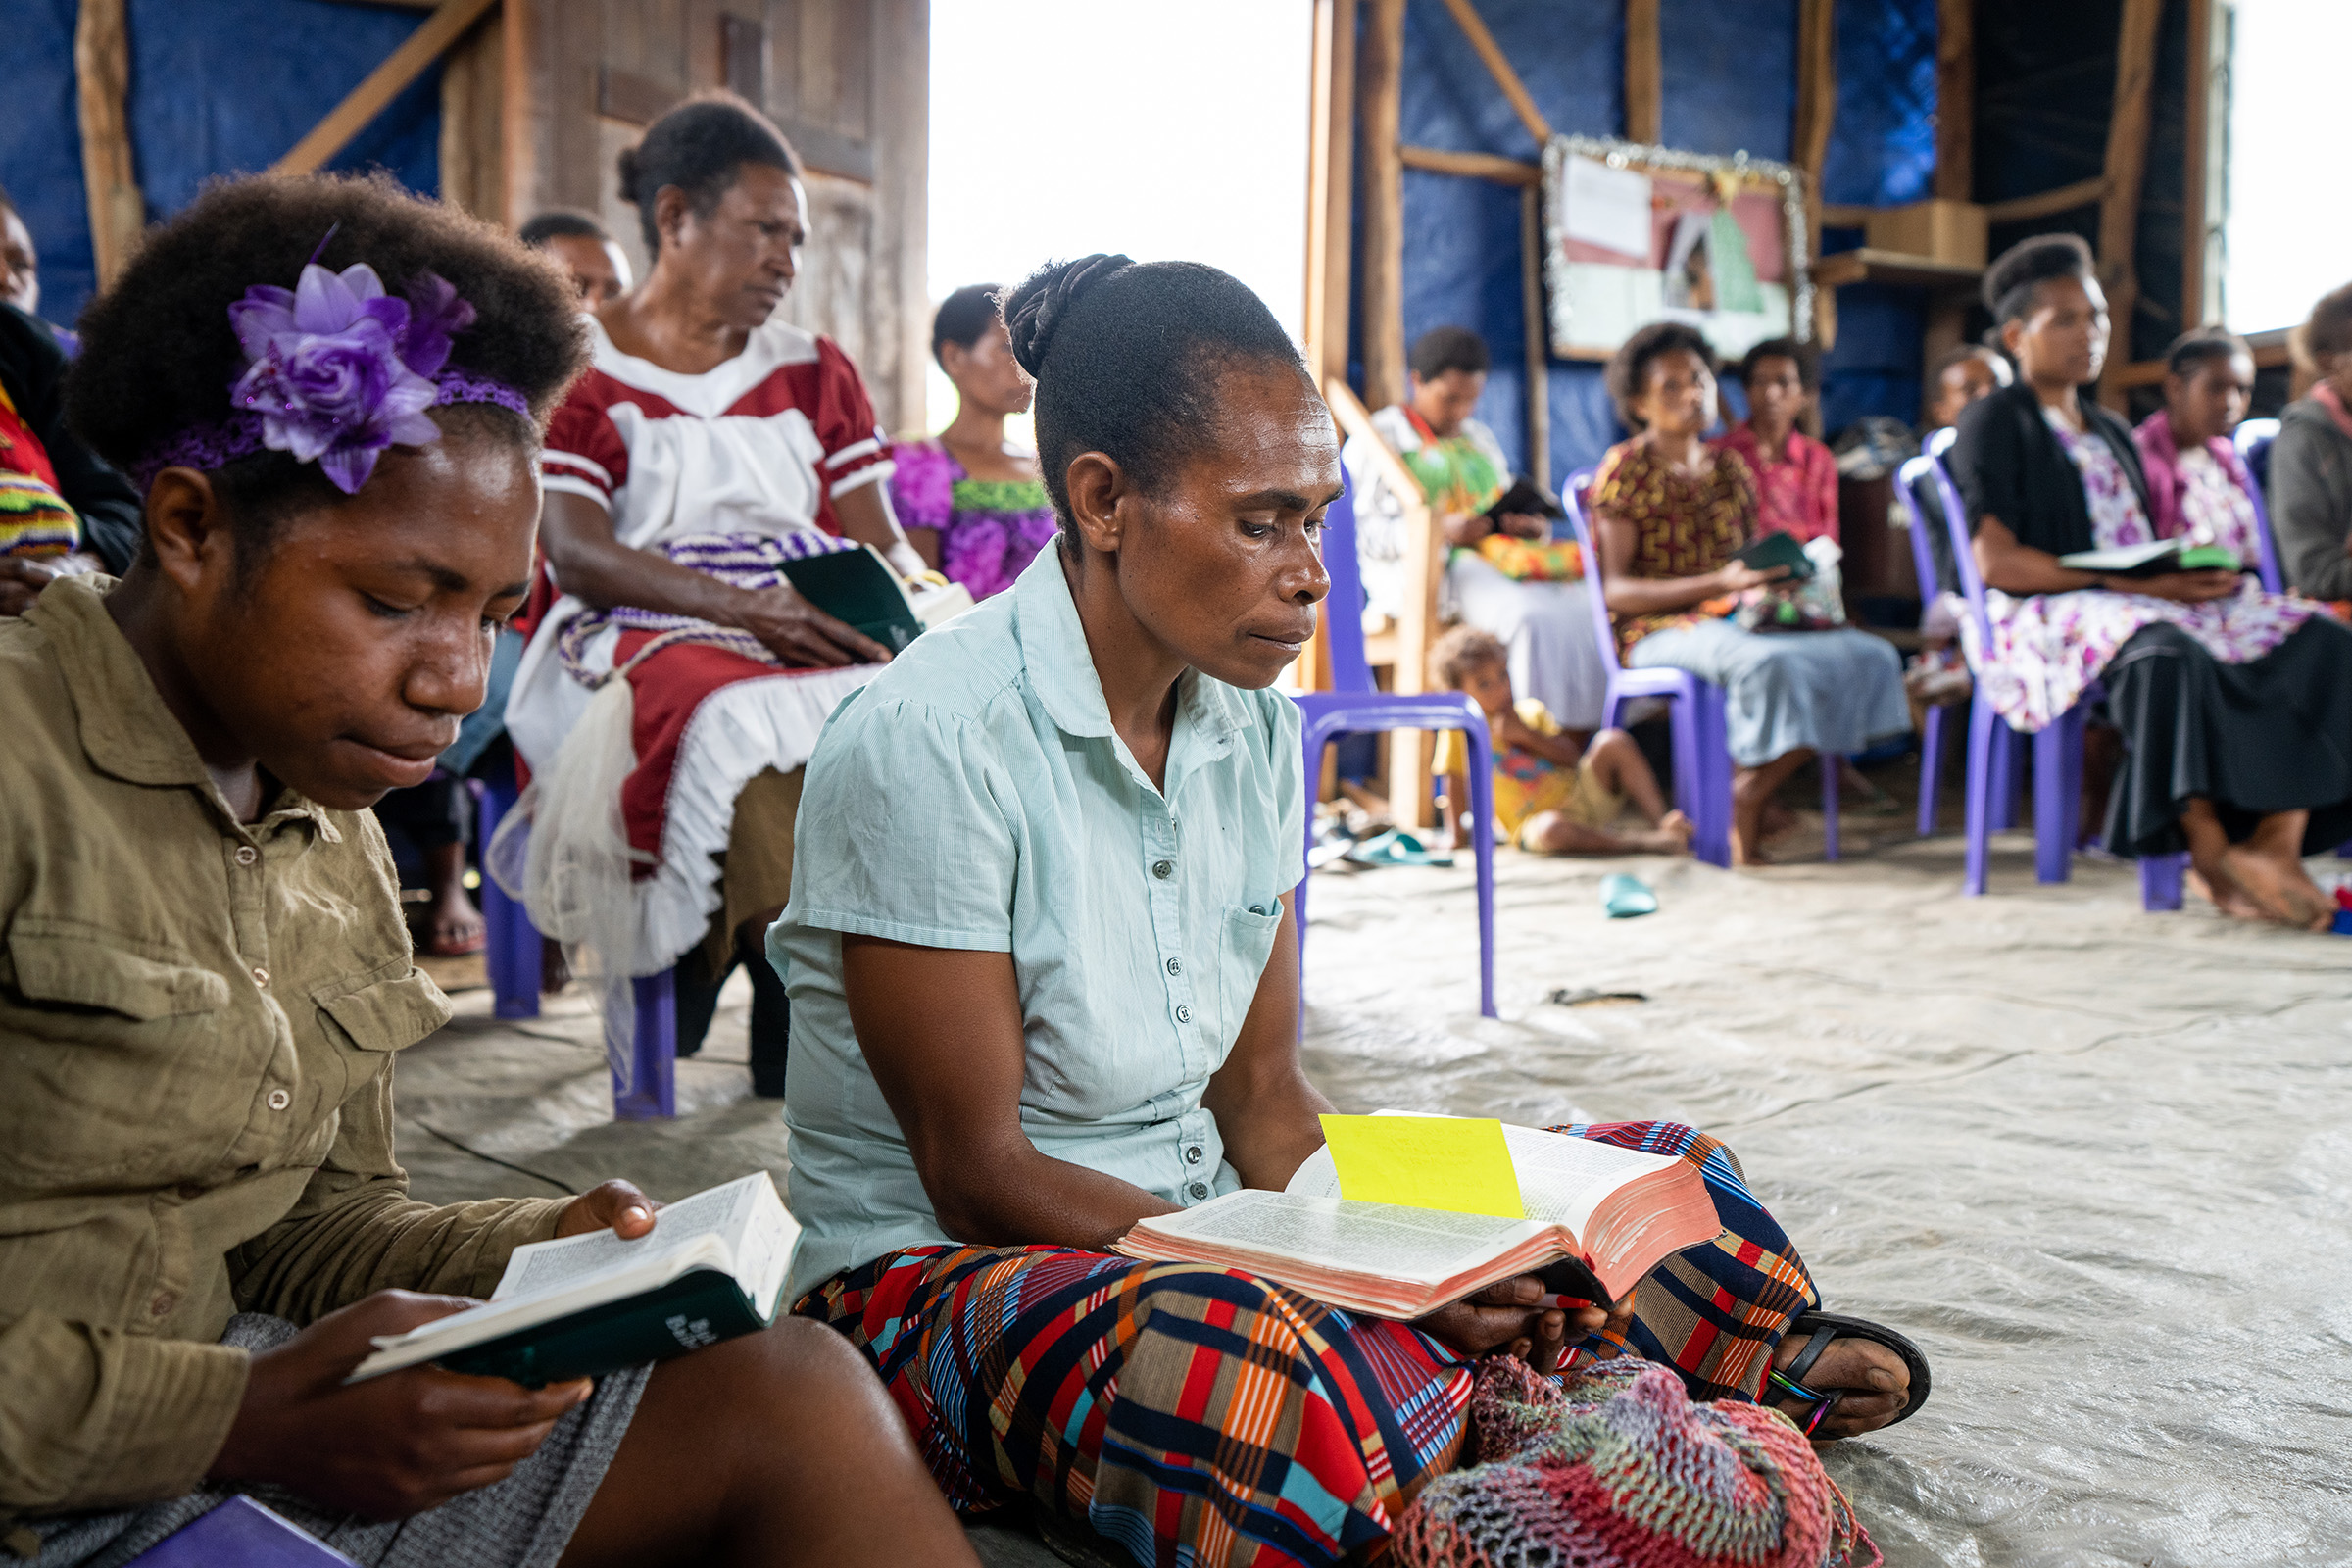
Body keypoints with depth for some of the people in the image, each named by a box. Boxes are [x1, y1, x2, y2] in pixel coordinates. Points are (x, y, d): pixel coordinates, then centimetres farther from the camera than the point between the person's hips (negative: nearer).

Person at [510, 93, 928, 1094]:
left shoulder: (813, 371, 21)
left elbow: (875, 540, 15)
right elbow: (575, 554, -8)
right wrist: (746, 607, -22)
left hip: (819, 638, 4)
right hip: (640, 642, -4)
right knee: (745, 724, -38)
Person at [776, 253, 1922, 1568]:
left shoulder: (1254, 729, 4)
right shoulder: (926, 745, -19)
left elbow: (1264, 1097, 5)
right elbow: (976, 1170, -18)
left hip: (1206, 1237, 7)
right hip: (942, 1271, -6)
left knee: (1675, 1192, -8)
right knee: (1274, 1381, -40)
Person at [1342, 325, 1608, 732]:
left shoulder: (1480, 437, 27)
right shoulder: (1379, 438, 7)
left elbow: (1509, 509, 28)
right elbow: (1363, 531, -3)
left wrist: (1533, 526, 2)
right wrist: (1439, 530, -18)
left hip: (1496, 552, 6)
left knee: (1585, 607, -25)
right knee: (1531, 615, -36)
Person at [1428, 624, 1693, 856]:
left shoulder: (1529, 711, 9)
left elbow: (1572, 757, 2)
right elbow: (1455, 779, 3)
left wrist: (1525, 733, -9)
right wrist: (1455, 831, 3)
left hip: (1579, 794, 5)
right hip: (1533, 821, -5)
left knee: (1613, 741, -19)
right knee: (1550, 829, -42)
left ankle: (1660, 821, -23)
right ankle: (1646, 844, -39)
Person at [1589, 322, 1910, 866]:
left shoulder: (1729, 467, 18)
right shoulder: (1624, 469, -2)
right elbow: (1615, 590, -10)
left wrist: (1779, 582, -4)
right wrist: (1718, 585, -22)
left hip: (1734, 619, 7)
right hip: (1659, 630, -7)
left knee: (1869, 655, -16)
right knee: (1768, 663, -38)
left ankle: (1752, 794, -15)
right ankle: (1743, 820, -19)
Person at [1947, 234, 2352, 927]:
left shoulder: (2111, 431, 27)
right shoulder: (1992, 425, 2)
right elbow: (1997, 562, -11)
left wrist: (2190, 572, -4)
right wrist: (2131, 584, -18)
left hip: (2152, 602, 8)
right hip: (2045, 616, -7)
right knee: (2164, 653, -40)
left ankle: (2278, 836, -29)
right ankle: (2213, 852, -33)